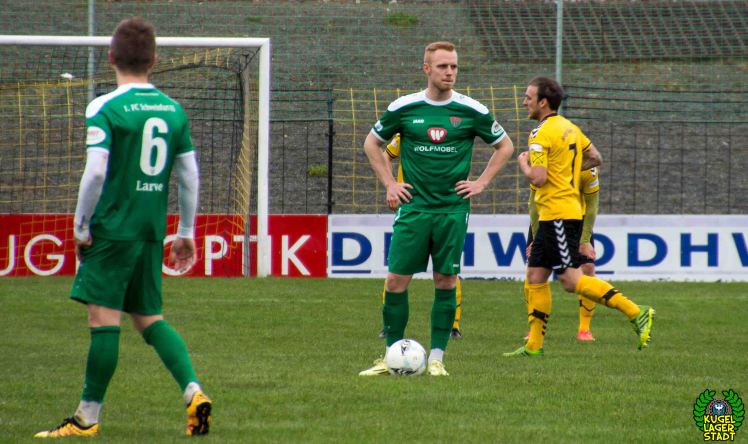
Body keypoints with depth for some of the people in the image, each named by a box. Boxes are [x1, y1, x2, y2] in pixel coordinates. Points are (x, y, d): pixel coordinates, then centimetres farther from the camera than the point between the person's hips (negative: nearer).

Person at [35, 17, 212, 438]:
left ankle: (88, 416, 2)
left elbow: (96, 171, -17)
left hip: (113, 227, -6)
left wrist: (80, 227, -6)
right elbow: (190, 175, 10)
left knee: (104, 318, -3)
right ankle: (194, 392, -3)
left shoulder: (105, 108, -9)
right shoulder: (173, 110, 8)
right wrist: (186, 232, 18)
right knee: (150, 318, 13)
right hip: (153, 230, 6)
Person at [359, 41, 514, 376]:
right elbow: (372, 143, 16)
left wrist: (481, 183, 5)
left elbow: (505, 146, 14)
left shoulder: (471, 111, 0)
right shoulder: (403, 108, 0)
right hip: (413, 207, 0)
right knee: (396, 279, -4)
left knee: (446, 281, 0)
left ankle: (436, 358, 7)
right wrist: (389, 183, 7)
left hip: (453, 208, 0)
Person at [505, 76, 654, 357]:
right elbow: (595, 158, 22)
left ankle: (636, 313, -15)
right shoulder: (570, 128, 14)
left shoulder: (541, 134, -15)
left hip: (557, 215, -10)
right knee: (535, 276, 11)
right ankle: (534, 345, 11)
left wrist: (523, 163, -3)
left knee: (572, 280, -12)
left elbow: (538, 178, -22)